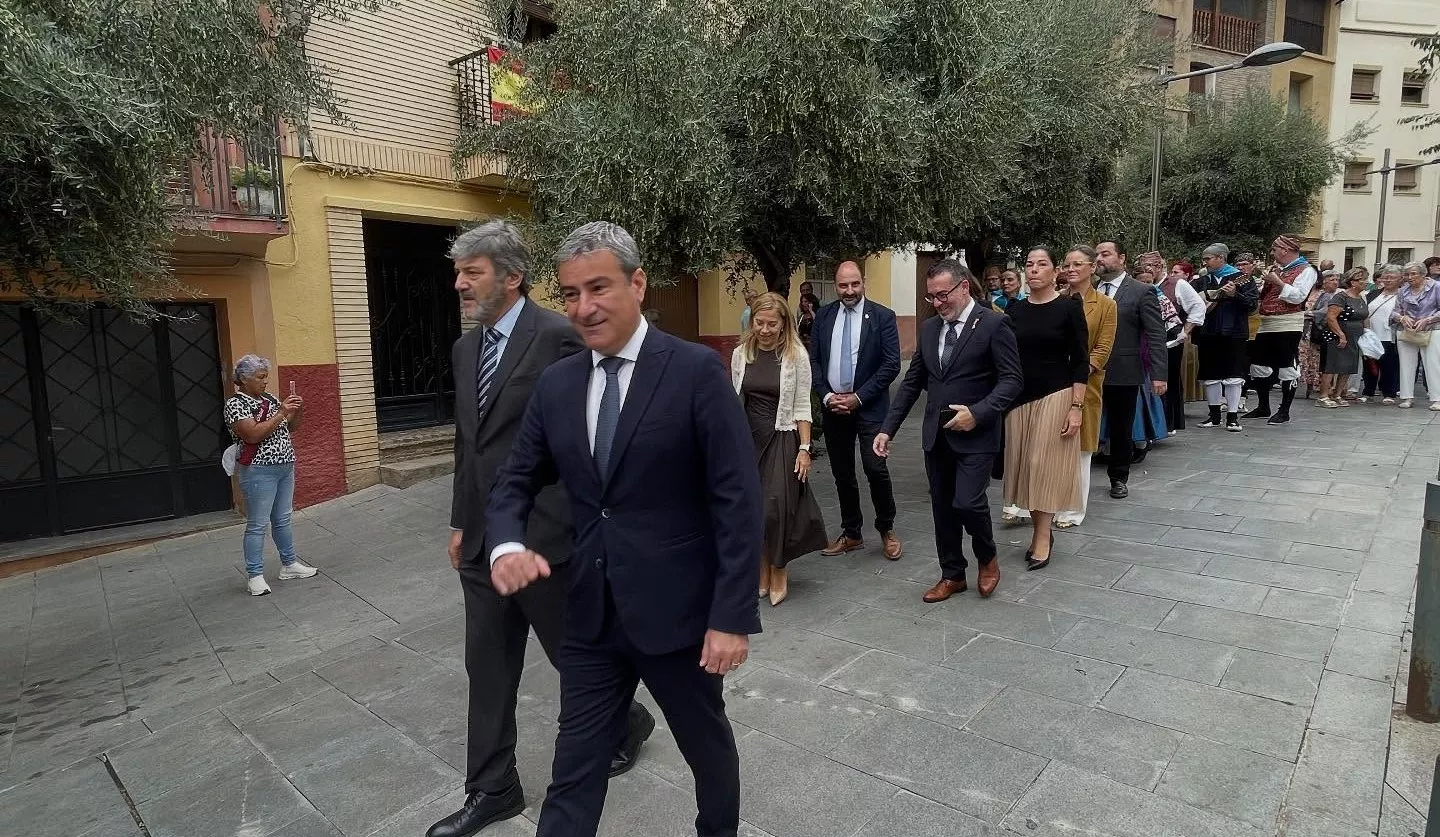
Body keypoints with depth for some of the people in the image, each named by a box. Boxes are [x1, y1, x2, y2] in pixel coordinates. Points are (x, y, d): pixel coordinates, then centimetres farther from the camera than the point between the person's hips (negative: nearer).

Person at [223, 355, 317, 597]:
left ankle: (289, 564, 25)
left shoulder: (270, 399, 11)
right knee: (258, 524, -2)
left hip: (285, 467, 7)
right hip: (259, 471, -7)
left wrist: (298, 410, -4)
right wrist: (281, 413, -22)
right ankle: (254, 576, 5)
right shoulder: (235, 404, -10)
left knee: (282, 520, 15)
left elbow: (290, 427, 15)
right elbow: (253, 435, -22)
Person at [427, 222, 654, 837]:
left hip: (542, 534, -7)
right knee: (487, 667, 15)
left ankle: (627, 722, 41)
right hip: (482, 538, 7)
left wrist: (547, 532, -14)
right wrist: (461, 522, 15)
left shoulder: (557, 337, -14)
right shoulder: (466, 347, 10)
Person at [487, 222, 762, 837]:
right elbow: (515, 482, 9)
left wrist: (732, 616, -16)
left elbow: (738, 501, -14)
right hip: (591, 616, 4)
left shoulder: (697, 371, -13)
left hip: (677, 611, -3)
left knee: (709, 748, 21)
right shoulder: (555, 383, 3)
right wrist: (506, 545, -12)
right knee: (573, 774, 13)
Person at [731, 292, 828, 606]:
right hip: (748, 439, 3)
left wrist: (804, 448, -9)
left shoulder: (796, 354, -7)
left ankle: (778, 571, 18)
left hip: (782, 439, -3)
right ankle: (762, 573, 23)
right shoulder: (740, 354, 2)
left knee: (776, 507, -5)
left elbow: (802, 406, -5)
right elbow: (736, 402, 8)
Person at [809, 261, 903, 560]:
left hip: (869, 406, -3)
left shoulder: (882, 316, -4)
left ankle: (886, 530, 13)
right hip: (833, 406, 4)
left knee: (875, 468, -9)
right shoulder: (823, 316, 6)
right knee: (842, 474, 10)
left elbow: (892, 364, -9)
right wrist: (827, 396, -7)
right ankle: (851, 534, 24)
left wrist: (858, 397, -14)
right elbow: (814, 360, 7)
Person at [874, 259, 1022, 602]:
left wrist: (978, 412, -22)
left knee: (967, 503, -12)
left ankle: (987, 558, 19)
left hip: (975, 435, -6)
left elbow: (1011, 378, -10)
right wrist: (888, 428, 4)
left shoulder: (993, 324, -8)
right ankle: (952, 575, 28)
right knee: (942, 506, 11)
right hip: (935, 434, 6)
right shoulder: (929, 328, 9)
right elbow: (912, 382, 10)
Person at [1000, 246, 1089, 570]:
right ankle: (1039, 531, 20)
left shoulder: (1069, 307, -5)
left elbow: (1080, 361, -7)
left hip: (1055, 397, -4)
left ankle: (1042, 539, 9)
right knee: (1025, 467, 7)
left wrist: (1077, 407, -13)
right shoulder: (1014, 310, 5)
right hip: (1020, 399, 4)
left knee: (1045, 467, -1)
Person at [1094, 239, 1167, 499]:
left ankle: (1119, 478, 26)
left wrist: (1159, 374, -13)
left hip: (1123, 373, -2)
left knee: (1121, 429, 11)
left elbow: (1156, 336, -6)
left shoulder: (1142, 292, -3)